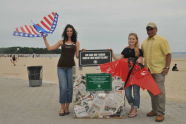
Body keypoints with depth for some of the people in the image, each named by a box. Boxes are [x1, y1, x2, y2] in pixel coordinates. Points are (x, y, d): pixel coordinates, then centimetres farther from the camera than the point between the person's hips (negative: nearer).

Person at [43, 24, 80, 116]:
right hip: (61, 67, 0)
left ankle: (67, 108, 14)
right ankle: (62, 108, 3)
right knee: (63, 87, -8)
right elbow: (49, 48, 13)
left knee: (69, 88, 2)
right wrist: (44, 38, 12)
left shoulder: (76, 43, 11)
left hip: (70, 67, 0)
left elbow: (77, 56, 6)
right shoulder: (61, 42, 12)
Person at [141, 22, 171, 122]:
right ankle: (155, 110, 26)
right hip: (148, 71, 6)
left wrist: (167, 67, -13)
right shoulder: (144, 42, 14)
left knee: (159, 91, -4)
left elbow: (168, 54, -6)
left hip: (159, 70, -6)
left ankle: (160, 113, 3)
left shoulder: (161, 40, -3)